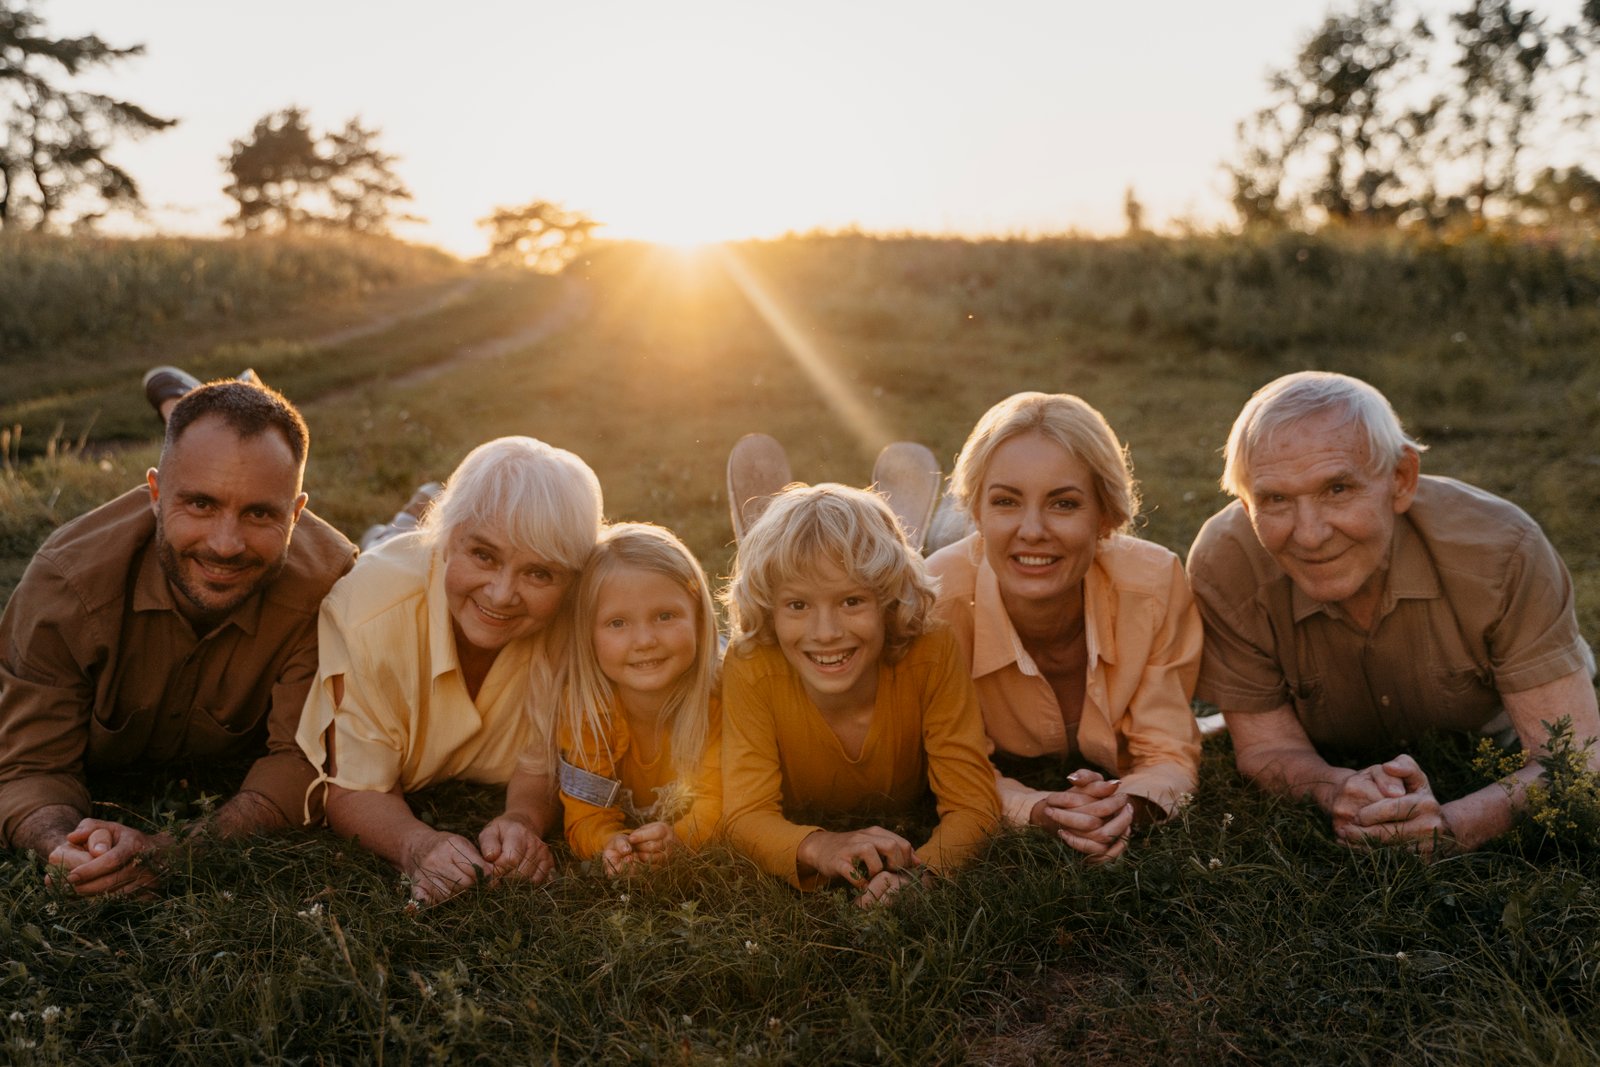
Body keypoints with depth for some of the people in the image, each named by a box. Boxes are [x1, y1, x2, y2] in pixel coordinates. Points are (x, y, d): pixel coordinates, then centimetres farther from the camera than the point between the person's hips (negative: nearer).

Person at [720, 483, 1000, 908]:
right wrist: (817, 848, -52)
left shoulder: (931, 654, -27)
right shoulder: (750, 669, -27)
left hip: (908, 838, 2)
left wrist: (919, 869, -50)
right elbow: (747, 814, -28)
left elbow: (973, 805, -27)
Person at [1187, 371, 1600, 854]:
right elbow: (1267, 746, -19)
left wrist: (1452, 826, -51)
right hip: (1338, 762, 1)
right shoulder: (1223, 566, -30)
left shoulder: (1500, 547, -32)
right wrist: (1339, 791, -43)